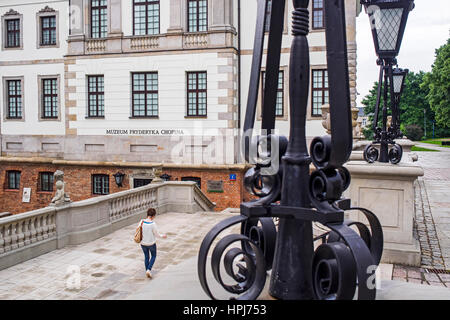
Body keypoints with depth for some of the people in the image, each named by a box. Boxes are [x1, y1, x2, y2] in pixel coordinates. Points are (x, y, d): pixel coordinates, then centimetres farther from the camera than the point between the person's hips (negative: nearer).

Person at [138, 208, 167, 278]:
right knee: (153, 256, 21)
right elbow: (156, 234, -13)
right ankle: (149, 270, 6)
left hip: (143, 243, 4)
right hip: (151, 243, -4)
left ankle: (147, 271, 30)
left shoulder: (142, 222, -13)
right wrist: (162, 236, 7)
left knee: (146, 257, 24)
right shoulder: (153, 224, -25)